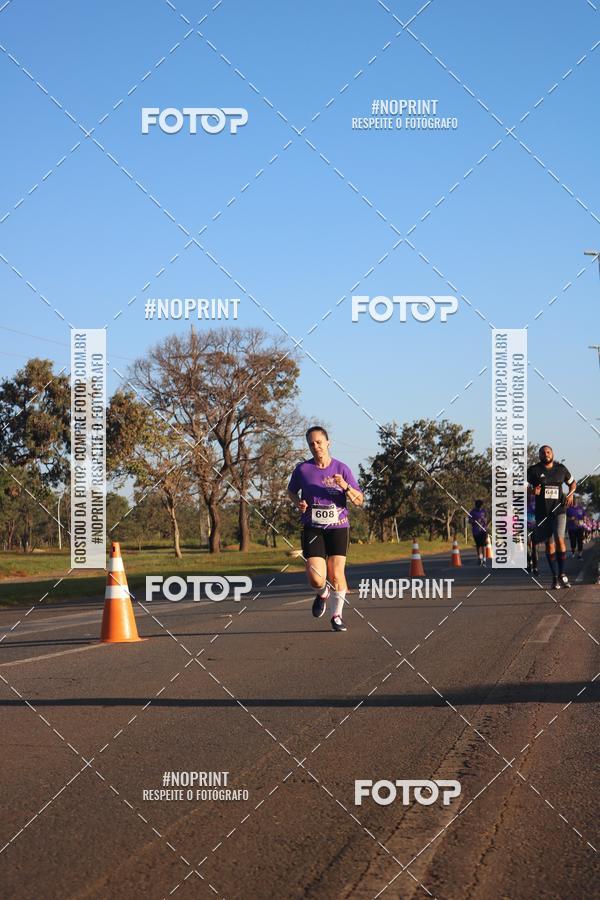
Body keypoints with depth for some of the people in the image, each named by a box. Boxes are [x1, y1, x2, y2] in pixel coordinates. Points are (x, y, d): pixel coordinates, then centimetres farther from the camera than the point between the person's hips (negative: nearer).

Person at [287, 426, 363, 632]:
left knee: (336, 574, -5)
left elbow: (359, 500, 0)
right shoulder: (302, 469, 0)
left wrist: (346, 487, -19)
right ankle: (323, 593, 24)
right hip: (312, 528, 0)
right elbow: (291, 490, 20)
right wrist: (298, 503, -2)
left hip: (338, 528, 0)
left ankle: (336, 615, 16)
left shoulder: (341, 469, -1)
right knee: (316, 578, -13)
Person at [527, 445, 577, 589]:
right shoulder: (534, 470, 0)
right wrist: (532, 490, -24)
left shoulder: (561, 469, 6)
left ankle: (562, 574, -5)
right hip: (542, 512, 0)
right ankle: (555, 577, 13)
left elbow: (572, 483, 22)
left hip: (559, 510, 0)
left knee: (559, 539, -17)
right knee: (549, 544, 4)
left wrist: (570, 494, 1)